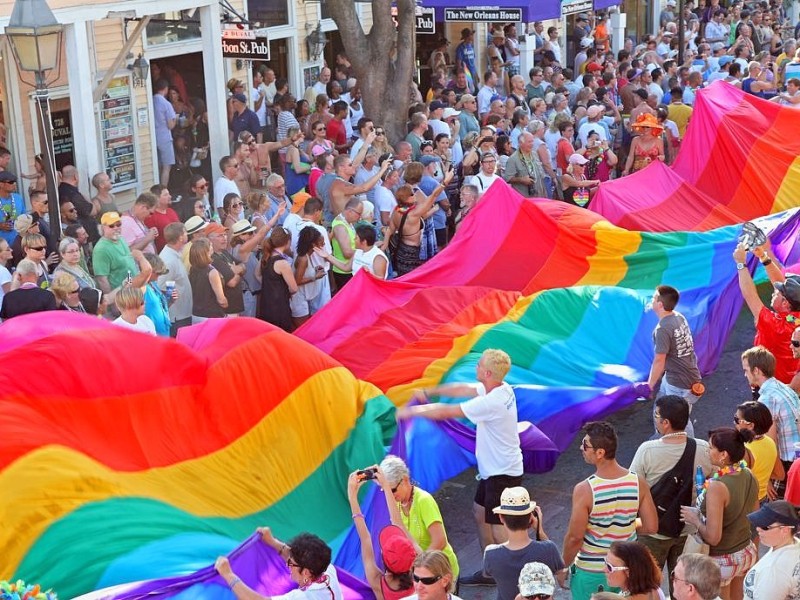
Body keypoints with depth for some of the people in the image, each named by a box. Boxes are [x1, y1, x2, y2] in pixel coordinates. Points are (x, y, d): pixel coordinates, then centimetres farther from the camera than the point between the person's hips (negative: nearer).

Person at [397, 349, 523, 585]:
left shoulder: (491, 402, -29)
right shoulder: (501, 388, -1)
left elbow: (446, 412, -21)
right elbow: (461, 389, 13)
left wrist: (412, 411, -9)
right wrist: (429, 392, 13)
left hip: (503, 473, -10)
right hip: (493, 469, 10)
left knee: (498, 529, -3)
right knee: (480, 512, 21)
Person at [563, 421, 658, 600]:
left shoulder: (584, 490, -24)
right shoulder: (638, 482, -13)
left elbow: (574, 538, -17)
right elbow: (651, 527, -6)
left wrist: (564, 565, -1)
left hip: (591, 573, -4)